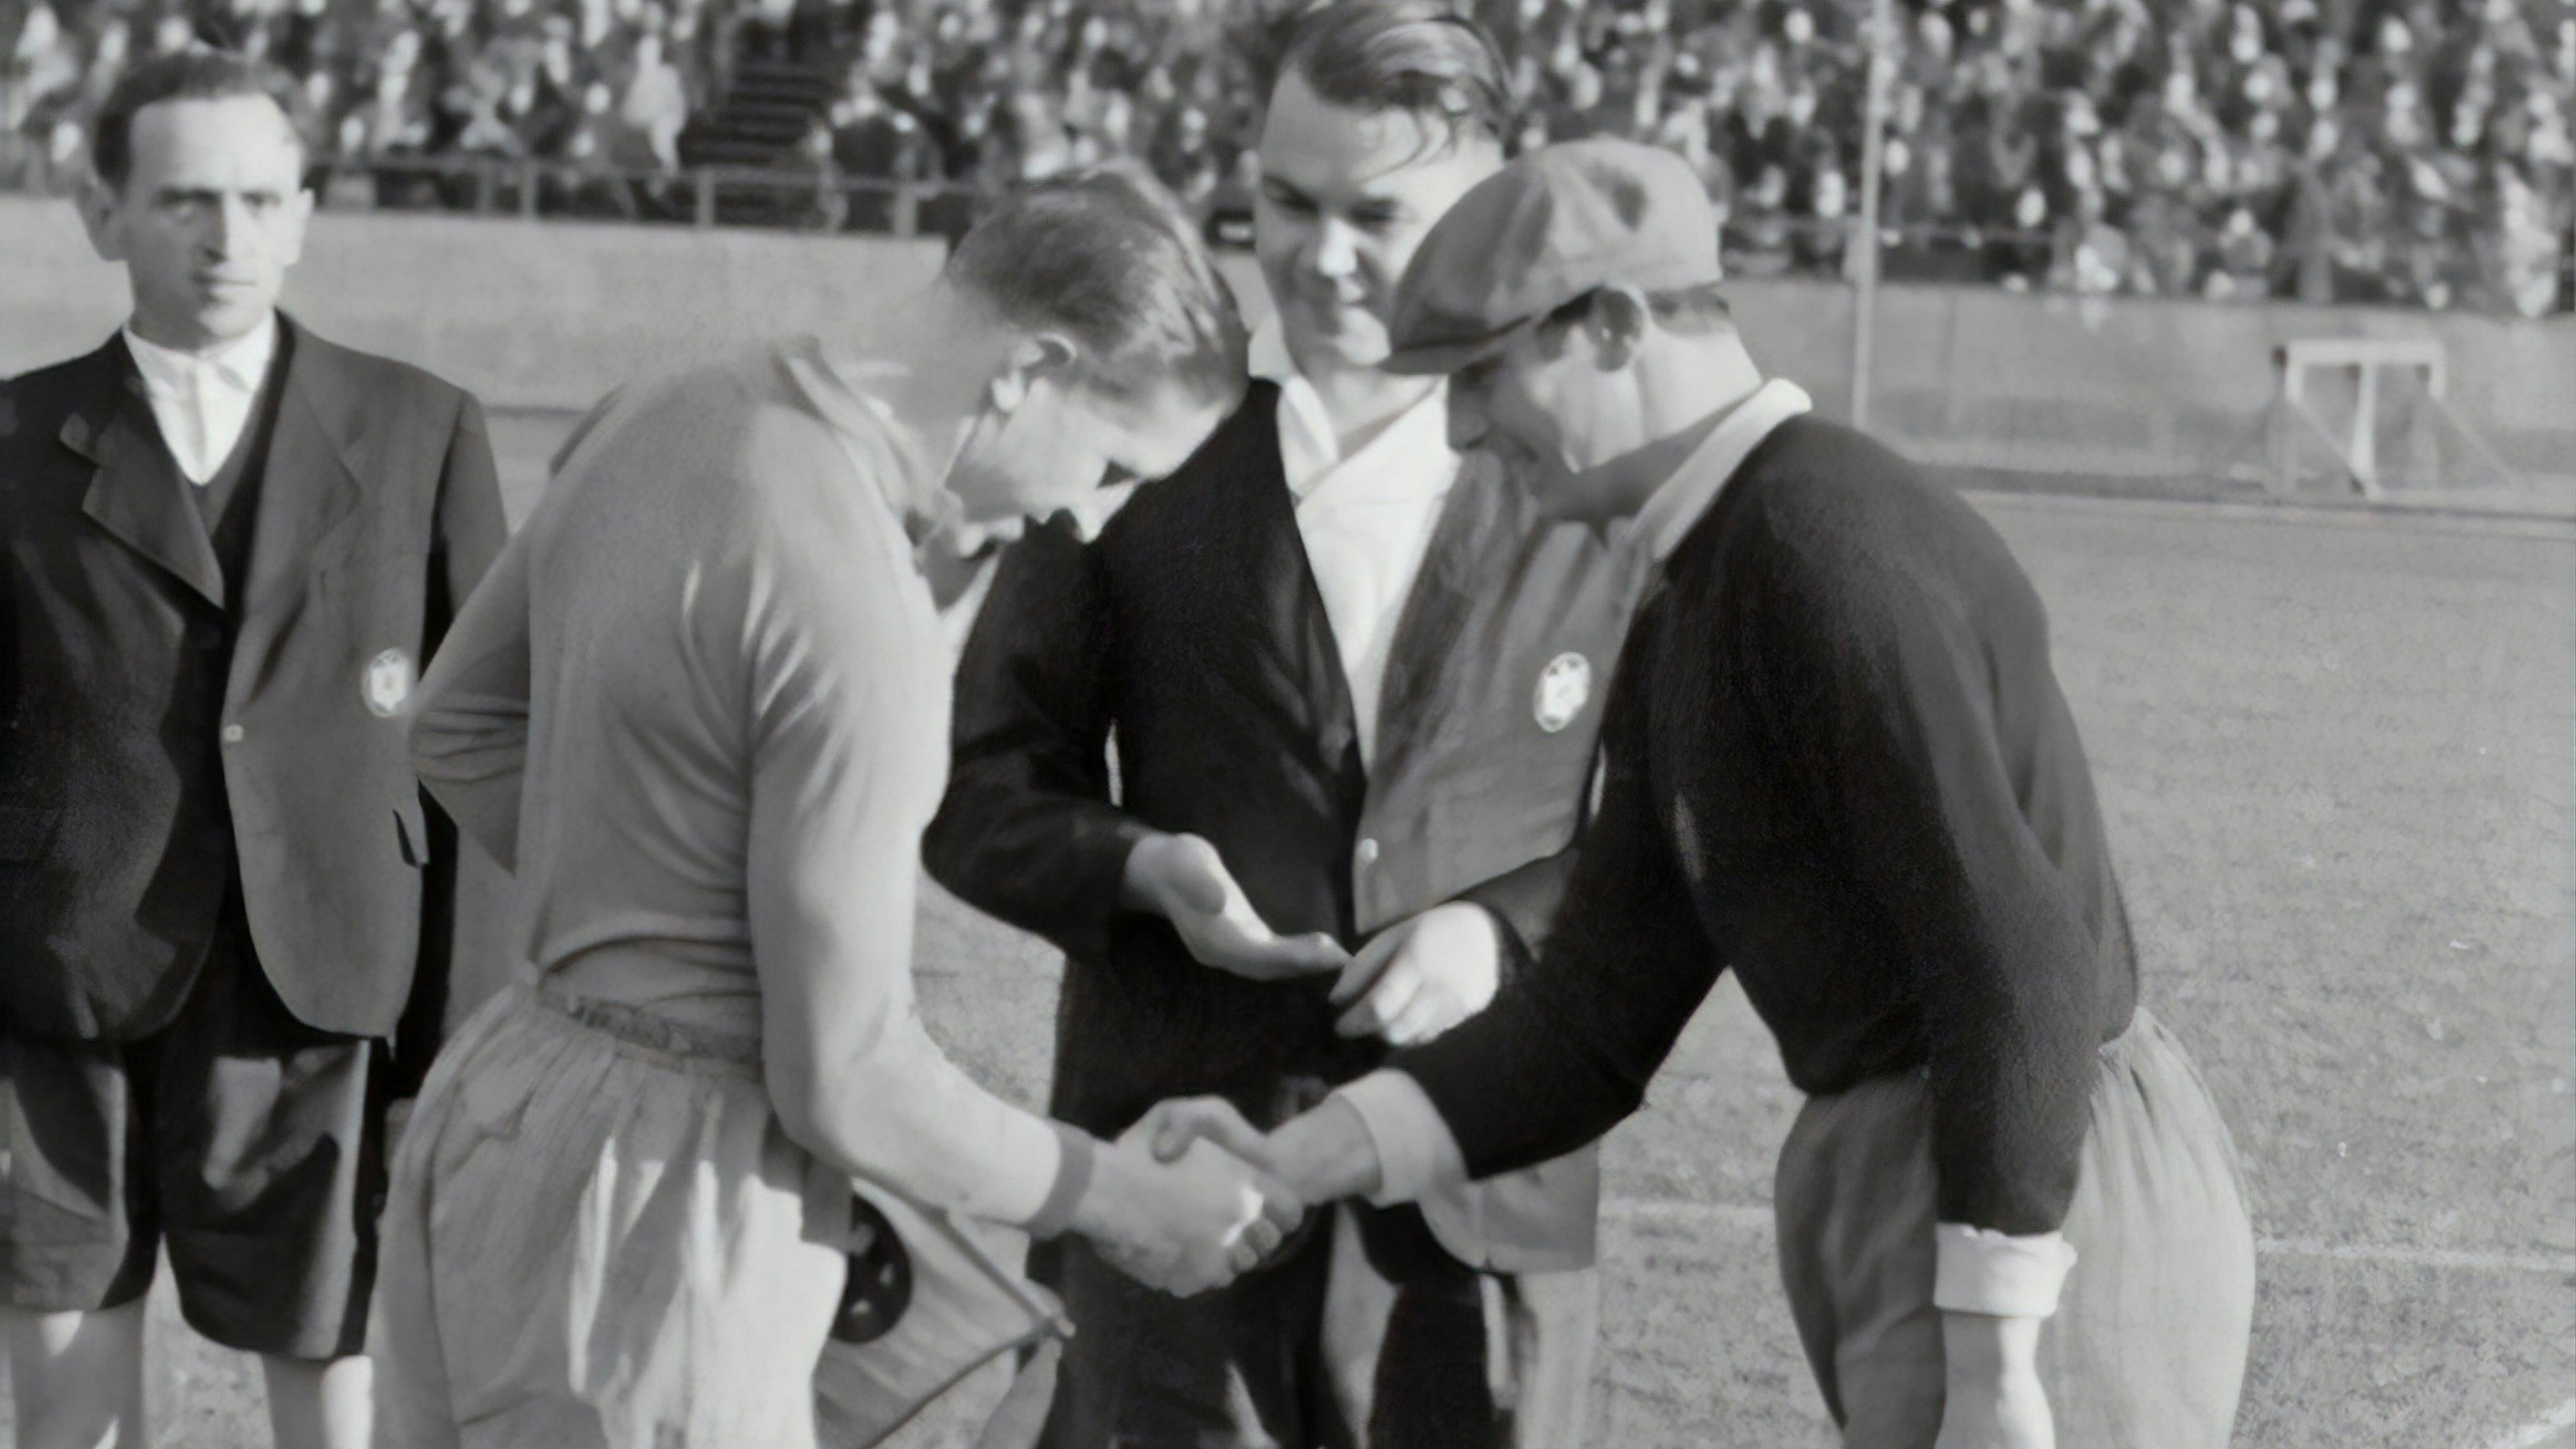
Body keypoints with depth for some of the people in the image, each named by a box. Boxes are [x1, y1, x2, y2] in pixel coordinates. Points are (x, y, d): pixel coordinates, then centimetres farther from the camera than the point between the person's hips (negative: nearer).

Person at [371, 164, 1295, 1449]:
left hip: (497, 1104, 9)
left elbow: (462, 725, 18)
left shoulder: (659, 424, 4)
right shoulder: (856, 616, -24)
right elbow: (848, 1080, -20)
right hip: (658, 1210, -9)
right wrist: (1117, 1198, -6)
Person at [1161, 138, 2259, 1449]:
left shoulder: (1829, 547, -16)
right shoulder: (1685, 621, 16)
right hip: (1897, 1191, 10)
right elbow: (1593, 1024, 14)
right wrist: (1292, 1161, 2)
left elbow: (2022, 960, -22)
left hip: (2033, 1205, -10)